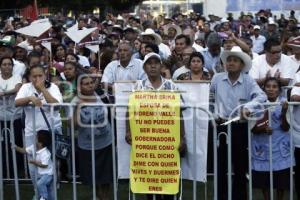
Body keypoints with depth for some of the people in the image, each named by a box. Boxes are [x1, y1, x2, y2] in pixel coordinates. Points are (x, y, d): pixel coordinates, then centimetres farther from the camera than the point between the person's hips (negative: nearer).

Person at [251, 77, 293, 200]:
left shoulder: (284, 103, -3)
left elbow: (286, 128, -8)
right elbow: (253, 128, -3)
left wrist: (284, 113, -24)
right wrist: (263, 129, -23)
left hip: (280, 147, 0)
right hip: (263, 147, 0)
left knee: (281, 178, 4)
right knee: (263, 179, 4)